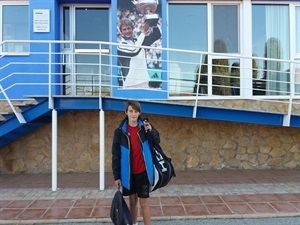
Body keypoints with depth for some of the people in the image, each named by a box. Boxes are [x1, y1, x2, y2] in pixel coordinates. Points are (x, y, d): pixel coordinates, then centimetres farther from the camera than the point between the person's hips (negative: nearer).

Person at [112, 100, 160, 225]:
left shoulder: (145, 127, -6)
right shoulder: (120, 131, -8)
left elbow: (157, 142, 2)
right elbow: (116, 155, -4)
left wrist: (151, 131, -18)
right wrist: (116, 176, -4)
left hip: (143, 171, -1)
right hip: (128, 173, 1)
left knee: (144, 202, 4)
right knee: (132, 200, 16)